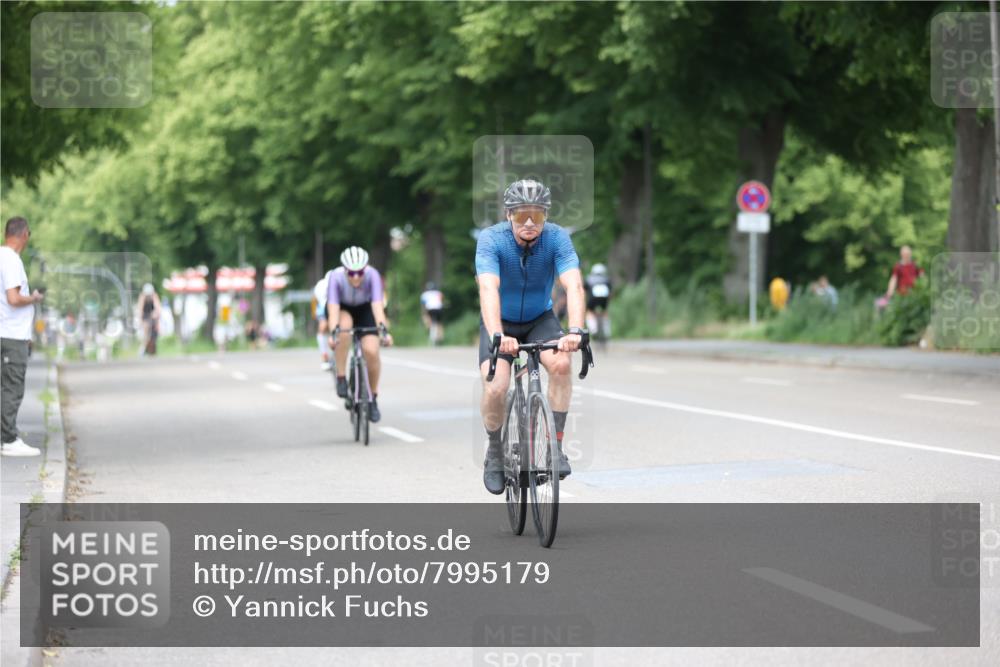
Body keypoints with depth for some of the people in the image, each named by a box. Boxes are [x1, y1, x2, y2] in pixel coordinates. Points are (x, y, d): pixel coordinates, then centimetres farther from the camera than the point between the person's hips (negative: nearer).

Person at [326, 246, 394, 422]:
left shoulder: (372, 275, -32)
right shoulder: (336, 277, -32)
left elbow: (377, 305, -41)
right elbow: (333, 307, -40)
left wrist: (384, 330, -55)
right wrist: (333, 331, -56)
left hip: (365, 309, 1)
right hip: (343, 309, -1)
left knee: (371, 351, -20)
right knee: (344, 328, -37)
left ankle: (373, 398, 2)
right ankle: (341, 378, -21)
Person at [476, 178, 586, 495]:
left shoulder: (556, 237, -21)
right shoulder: (491, 239, -25)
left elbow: (574, 285, -33)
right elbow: (488, 289, -39)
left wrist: (575, 331, -51)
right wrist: (497, 336, -54)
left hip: (540, 320, 1)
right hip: (501, 323, -1)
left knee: (561, 364, -29)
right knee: (495, 389, -22)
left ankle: (554, 444, -15)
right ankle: (494, 452, 5)